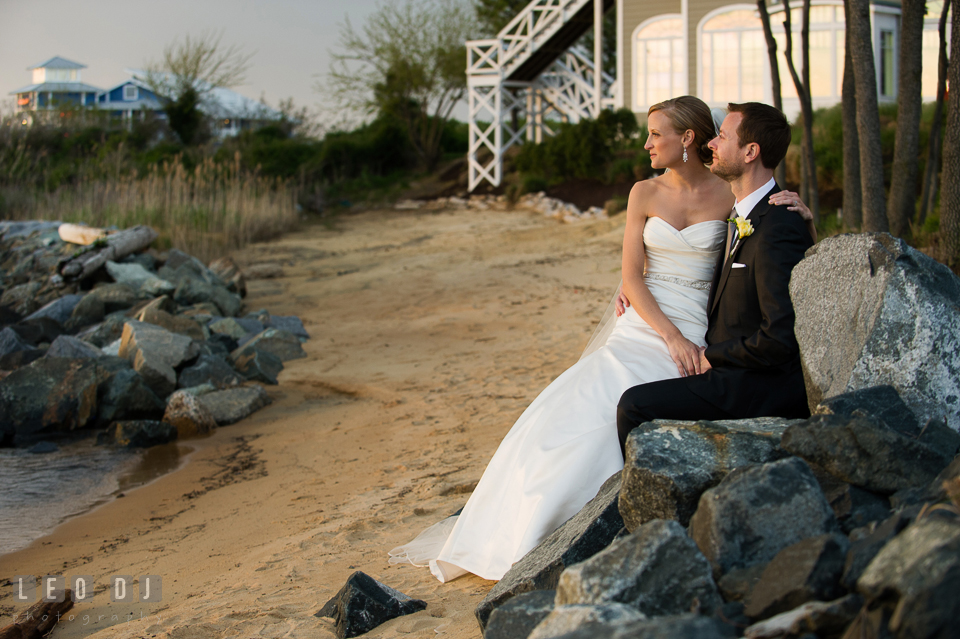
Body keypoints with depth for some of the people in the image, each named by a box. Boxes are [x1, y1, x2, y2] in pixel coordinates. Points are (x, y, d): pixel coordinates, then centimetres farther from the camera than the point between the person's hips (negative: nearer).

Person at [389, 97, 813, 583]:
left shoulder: (730, 198, 1)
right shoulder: (645, 194, 7)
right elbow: (632, 278, 1)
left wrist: (798, 206, -15)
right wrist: (670, 335, -12)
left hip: (694, 332, -3)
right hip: (641, 325, 3)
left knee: (612, 410, -25)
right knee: (565, 409, -16)